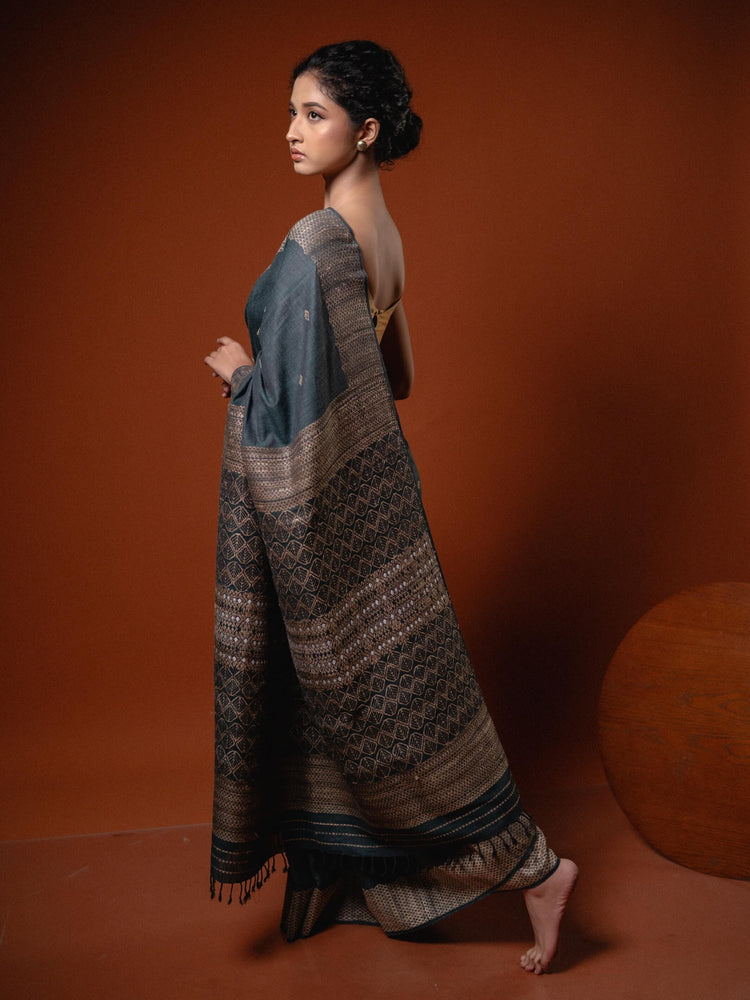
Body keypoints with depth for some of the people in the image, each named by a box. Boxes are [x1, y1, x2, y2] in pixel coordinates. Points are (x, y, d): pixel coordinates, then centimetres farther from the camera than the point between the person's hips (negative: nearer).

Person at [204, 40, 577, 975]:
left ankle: (529, 864, 14)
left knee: (384, 689, 2)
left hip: (318, 504, -10)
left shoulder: (315, 246, -22)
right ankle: (336, 881, 38)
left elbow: (295, 412, -26)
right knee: (348, 686, 20)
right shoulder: (383, 232, 8)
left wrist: (245, 372, -7)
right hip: (364, 485, 10)